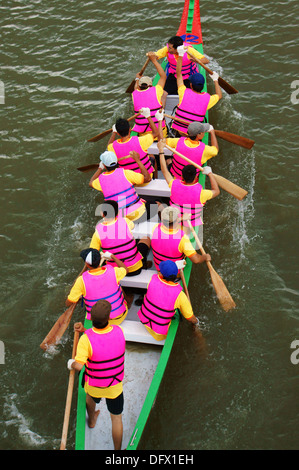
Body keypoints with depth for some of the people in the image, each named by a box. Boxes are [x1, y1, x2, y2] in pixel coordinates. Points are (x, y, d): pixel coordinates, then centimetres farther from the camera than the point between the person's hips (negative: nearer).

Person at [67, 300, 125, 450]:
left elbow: (78, 365, -35)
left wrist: (71, 364, -13)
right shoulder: (119, 331, -22)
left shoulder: (86, 339, -33)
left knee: (91, 397, 37)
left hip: (94, 384, 0)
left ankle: (91, 420, 66)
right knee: (116, 418, 19)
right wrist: (84, 329, -11)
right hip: (115, 386, 0)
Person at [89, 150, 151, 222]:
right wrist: (137, 160, -11)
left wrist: (100, 168, 29)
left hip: (121, 216, 2)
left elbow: (91, 183, 19)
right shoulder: (124, 173, -18)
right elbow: (148, 179, -16)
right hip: (137, 212, -2)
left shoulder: (101, 179, -7)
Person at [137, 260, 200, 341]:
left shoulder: (153, 279, -22)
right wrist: (195, 321, 11)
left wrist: (178, 265, 3)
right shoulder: (179, 295, -28)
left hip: (144, 319, 3)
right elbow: (190, 318, -13)